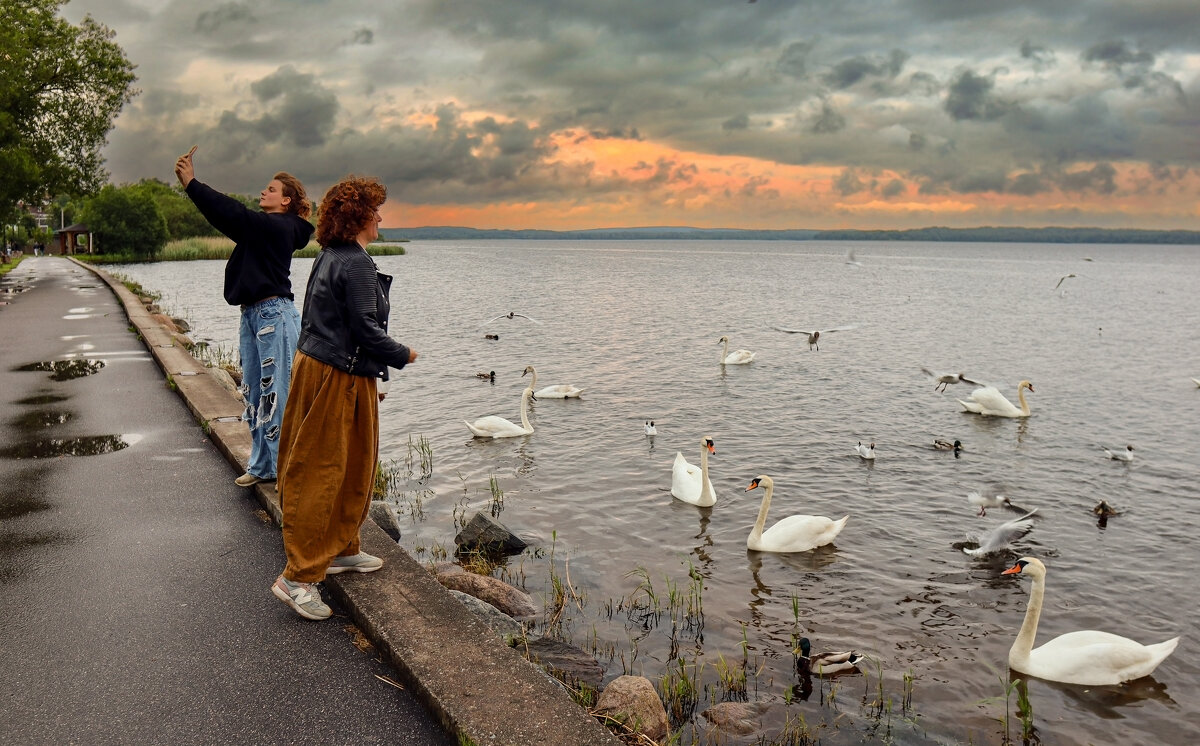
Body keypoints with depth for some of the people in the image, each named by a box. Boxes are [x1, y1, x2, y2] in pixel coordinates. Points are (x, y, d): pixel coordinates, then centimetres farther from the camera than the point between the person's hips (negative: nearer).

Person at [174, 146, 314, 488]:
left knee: (277, 393, -7)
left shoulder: (279, 227, -9)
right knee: (253, 392, 13)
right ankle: (262, 466, 23)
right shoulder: (264, 227, 17)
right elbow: (227, 218, 12)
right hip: (251, 315, 10)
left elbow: (234, 213, -17)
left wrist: (192, 184, -13)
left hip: (274, 314, -10)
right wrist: (191, 183, 4)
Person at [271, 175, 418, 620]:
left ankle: (341, 550, 34)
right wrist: (403, 356, -4)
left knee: (351, 469, 21)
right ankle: (299, 576, -1)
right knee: (325, 474, -6)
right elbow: (366, 329, -21)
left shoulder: (329, 258, 13)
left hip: (314, 363, 10)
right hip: (339, 378, -10)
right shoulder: (356, 264, -18)